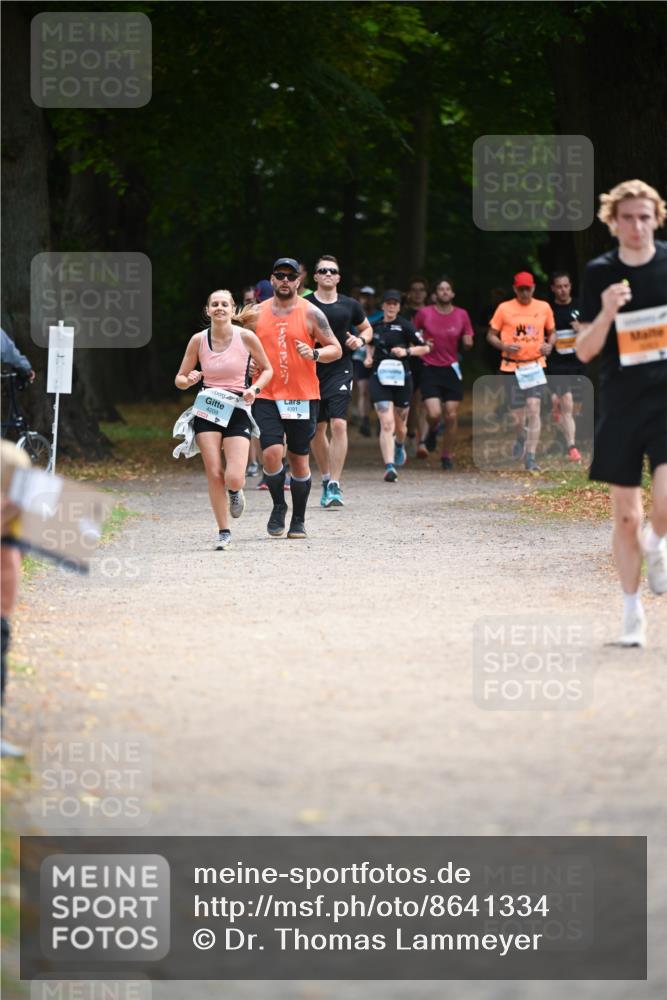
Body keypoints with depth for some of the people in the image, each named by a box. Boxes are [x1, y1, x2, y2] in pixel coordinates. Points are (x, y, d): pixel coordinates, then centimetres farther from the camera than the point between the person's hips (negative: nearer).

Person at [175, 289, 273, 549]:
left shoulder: (245, 337, -4)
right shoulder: (198, 340, 0)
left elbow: (267, 369, 9)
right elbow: (180, 379, 8)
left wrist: (255, 389, -10)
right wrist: (189, 380, -15)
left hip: (237, 410, -1)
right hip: (207, 410, 1)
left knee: (233, 479, -15)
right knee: (214, 474, -9)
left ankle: (235, 490, 24)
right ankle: (224, 533, 5)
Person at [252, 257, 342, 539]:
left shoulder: (310, 313, 0)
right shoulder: (258, 313, 7)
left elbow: (335, 349, 2)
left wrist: (315, 354, -17)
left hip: (303, 397, -1)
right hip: (266, 396, 1)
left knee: (299, 458, 5)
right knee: (271, 452, -15)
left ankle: (298, 520, 17)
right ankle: (279, 506, 9)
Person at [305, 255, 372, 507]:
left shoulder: (349, 306, 5)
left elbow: (367, 328, 20)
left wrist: (361, 340, -1)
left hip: (340, 372, -1)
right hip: (311, 371, 1)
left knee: (338, 424, -15)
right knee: (316, 429, 9)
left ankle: (334, 485, -14)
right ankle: (326, 479, 28)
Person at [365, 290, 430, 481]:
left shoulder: (404, 326, -4)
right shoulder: (375, 326, 6)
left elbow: (425, 348, -1)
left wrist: (407, 351, -16)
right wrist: (369, 356, 10)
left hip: (401, 378, -1)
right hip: (380, 379, 1)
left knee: (400, 425, 15)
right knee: (386, 424, -15)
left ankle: (399, 445, 51)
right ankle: (389, 467, -19)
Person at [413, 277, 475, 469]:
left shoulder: (461, 315, 3)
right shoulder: (424, 313, -2)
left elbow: (468, 343, 10)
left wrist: (468, 343, -13)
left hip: (452, 369, 2)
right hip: (430, 369, -2)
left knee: (452, 416, -1)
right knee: (434, 414, -16)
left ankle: (447, 455, 15)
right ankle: (432, 433, 20)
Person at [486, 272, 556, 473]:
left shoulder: (544, 307, 5)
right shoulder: (504, 308, 0)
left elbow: (552, 332, 17)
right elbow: (491, 335, 4)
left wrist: (549, 345, -5)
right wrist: (504, 346, -15)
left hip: (535, 365, 0)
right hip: (511, 367, 0)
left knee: (533, 408, -15)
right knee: (517, 413, 4)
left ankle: (530, 457, -16)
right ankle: (521, 439, 41)